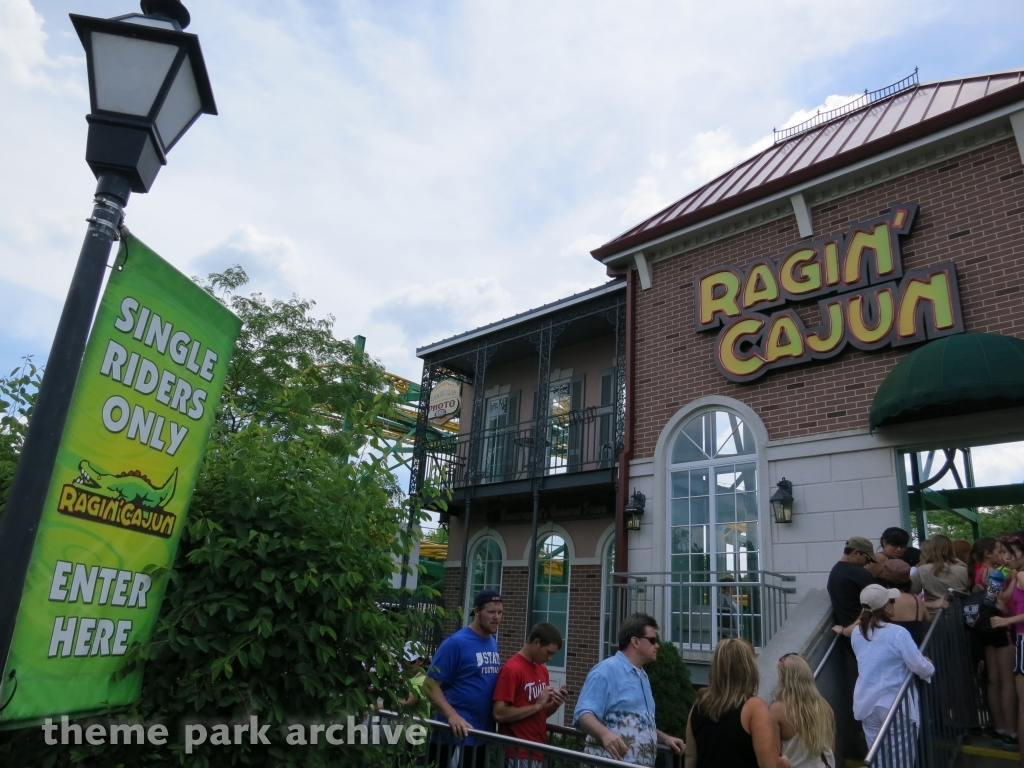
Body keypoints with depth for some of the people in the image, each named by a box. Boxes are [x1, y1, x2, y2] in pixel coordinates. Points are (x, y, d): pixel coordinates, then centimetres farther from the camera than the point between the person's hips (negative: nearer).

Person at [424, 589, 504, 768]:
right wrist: (452, 715, -27)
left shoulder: (493, 644, 7)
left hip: (483, 736, 7)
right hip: (456, 736, -7)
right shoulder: (456, 643, -14)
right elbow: (430, 684, -15)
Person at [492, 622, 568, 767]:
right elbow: (499, 714, -20)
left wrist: (555, 704, -2)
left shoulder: (542, 669, 9)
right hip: (518, 754, -7)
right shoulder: (511, 669, -15)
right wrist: (537, 705, -18)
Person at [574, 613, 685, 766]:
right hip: (610, 763, -8)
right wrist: (605, 733, -39)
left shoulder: (643, 676, 16)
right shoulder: (606, 671, -14)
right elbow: (583, 713, -23)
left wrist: (665, 738, 14)